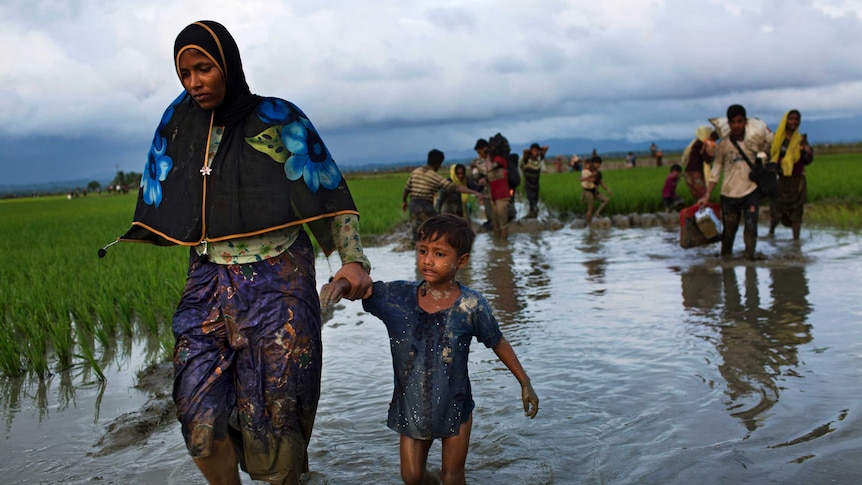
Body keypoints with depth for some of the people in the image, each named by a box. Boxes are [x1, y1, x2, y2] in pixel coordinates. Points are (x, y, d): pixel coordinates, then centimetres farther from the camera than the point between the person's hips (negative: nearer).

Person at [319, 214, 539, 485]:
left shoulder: (471, 305, -16)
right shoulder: (398, 297, -12)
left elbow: (498, 343, -3)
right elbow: (360, 287, -12)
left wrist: (525, 383, 3)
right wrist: (341, 283, -37)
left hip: (455, 408, -1)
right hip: (410, 407, 2)